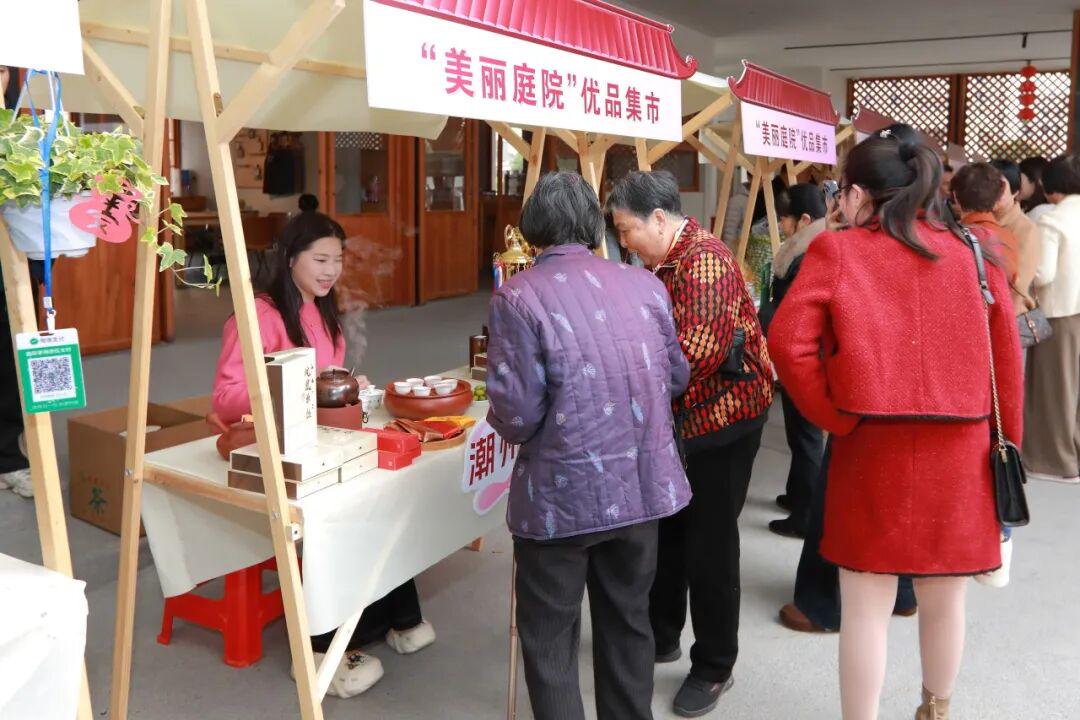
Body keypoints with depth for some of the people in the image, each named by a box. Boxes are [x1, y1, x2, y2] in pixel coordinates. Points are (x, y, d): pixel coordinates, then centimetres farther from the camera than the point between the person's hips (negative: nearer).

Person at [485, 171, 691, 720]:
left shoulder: (517, 297, -15)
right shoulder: (645, 284, -1)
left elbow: (516, 415, -18)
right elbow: (677, 378, 8)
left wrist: (505, 422, 4)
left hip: (562, 495, -4)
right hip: (641, 485, 5)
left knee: (549, 636, 13)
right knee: (627, 622, 22)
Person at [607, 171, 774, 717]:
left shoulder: (705, 260, -20)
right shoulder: (660, 263, 10)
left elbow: (702, 346, -31)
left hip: (721, 419, -9)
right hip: (676, 421, 9)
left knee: (709, 546, 2)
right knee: (664, 531, 17)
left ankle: (714, 666, 19)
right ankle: (661, 636, 35)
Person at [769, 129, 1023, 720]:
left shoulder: (836, 252, -5)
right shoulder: (972, 251, 3)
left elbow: (788, 343, -16)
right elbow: (1006, 357, 5)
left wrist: (834, 418, -6)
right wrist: (1007, 445, 14)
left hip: (873, 447, -3)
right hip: (960, 451, 3)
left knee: (866, 608, 7)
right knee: (943, 600, 19)